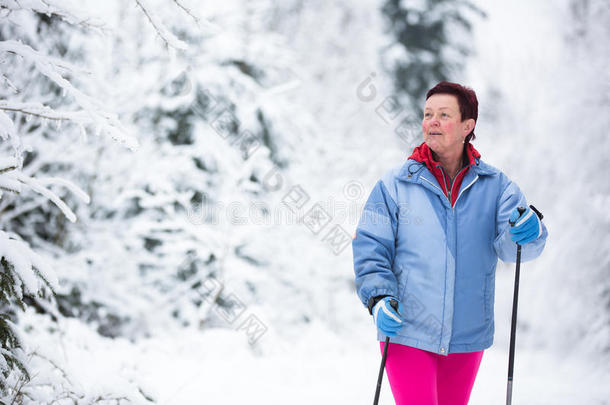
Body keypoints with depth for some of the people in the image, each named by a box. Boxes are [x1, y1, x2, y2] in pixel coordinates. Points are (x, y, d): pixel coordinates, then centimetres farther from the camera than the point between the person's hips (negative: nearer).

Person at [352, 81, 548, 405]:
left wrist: (528, 232, -31)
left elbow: (509, 245, -9)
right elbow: (370, 248, -2)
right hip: (406, 332, -2)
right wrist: (379, 298, -17)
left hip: (468, 336, 3)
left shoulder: (494, 185, 3)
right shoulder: (394, 185, -1)